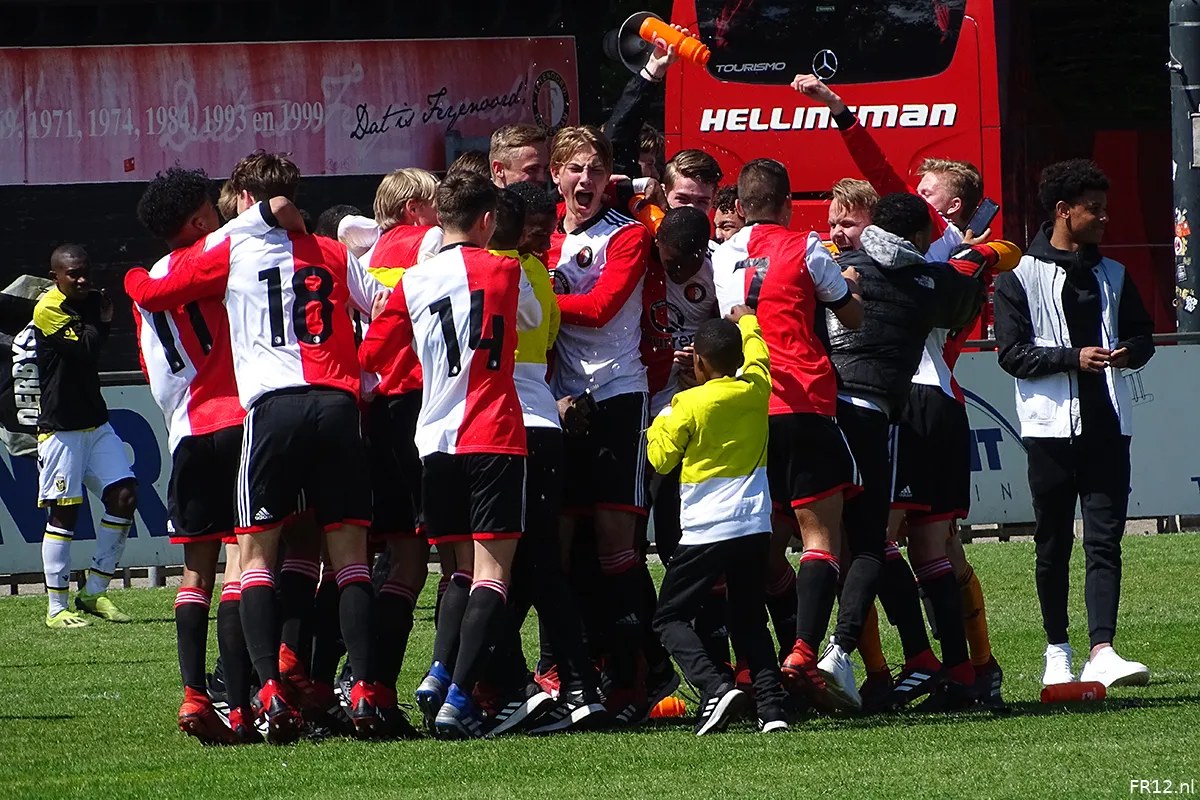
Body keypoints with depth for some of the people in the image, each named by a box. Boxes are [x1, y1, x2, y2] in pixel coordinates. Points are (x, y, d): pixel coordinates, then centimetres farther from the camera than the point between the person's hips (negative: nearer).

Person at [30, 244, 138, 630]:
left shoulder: (91, 302, 10)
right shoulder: (48, 311, -14)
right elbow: (85, 348, -22)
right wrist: (101, 323, -4)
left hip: (95, 422, 8)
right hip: (60, 427, -8)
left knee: (123, 495, -1)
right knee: (64, 511, -6)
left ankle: (94, 592, 9)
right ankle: (56, 608, 0)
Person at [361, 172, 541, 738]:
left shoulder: (412, 283, 6)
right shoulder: (503, 272, -1)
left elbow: (368, 356, 8)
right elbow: (533, 319, 19)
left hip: (434, 438, 4)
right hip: (494, 437, -4)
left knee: (464, 569, 18)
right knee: (492, 574, -5)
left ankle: (438, 674, -3)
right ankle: (458, 698, -18)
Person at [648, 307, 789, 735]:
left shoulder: (689, 404, -10)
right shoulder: (756, 391, 4)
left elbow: (661, 458, -3)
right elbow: (757, 355, 27)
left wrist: (660, 423, 14)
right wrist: (746, 321, 44)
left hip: (706, 532, -5)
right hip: (755, 527, 5)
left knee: (669, 618, 3)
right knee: (749, 621, 15)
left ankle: (714, 685, -18)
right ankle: (771, 703, -1)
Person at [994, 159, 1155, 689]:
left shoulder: (1112, 276, 17)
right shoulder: (1021, 278, 2)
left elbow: (1142, 334, 21)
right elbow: (1012, 352, -5)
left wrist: (1127, 353, -3)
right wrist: (1074, 357, -17)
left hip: (1107, 425, 3)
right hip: (1051, 425, -3)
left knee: (1105, 539, -7)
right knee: (1053, 543, 5)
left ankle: (1101, 654, -16)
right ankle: (1057, 651, 17)